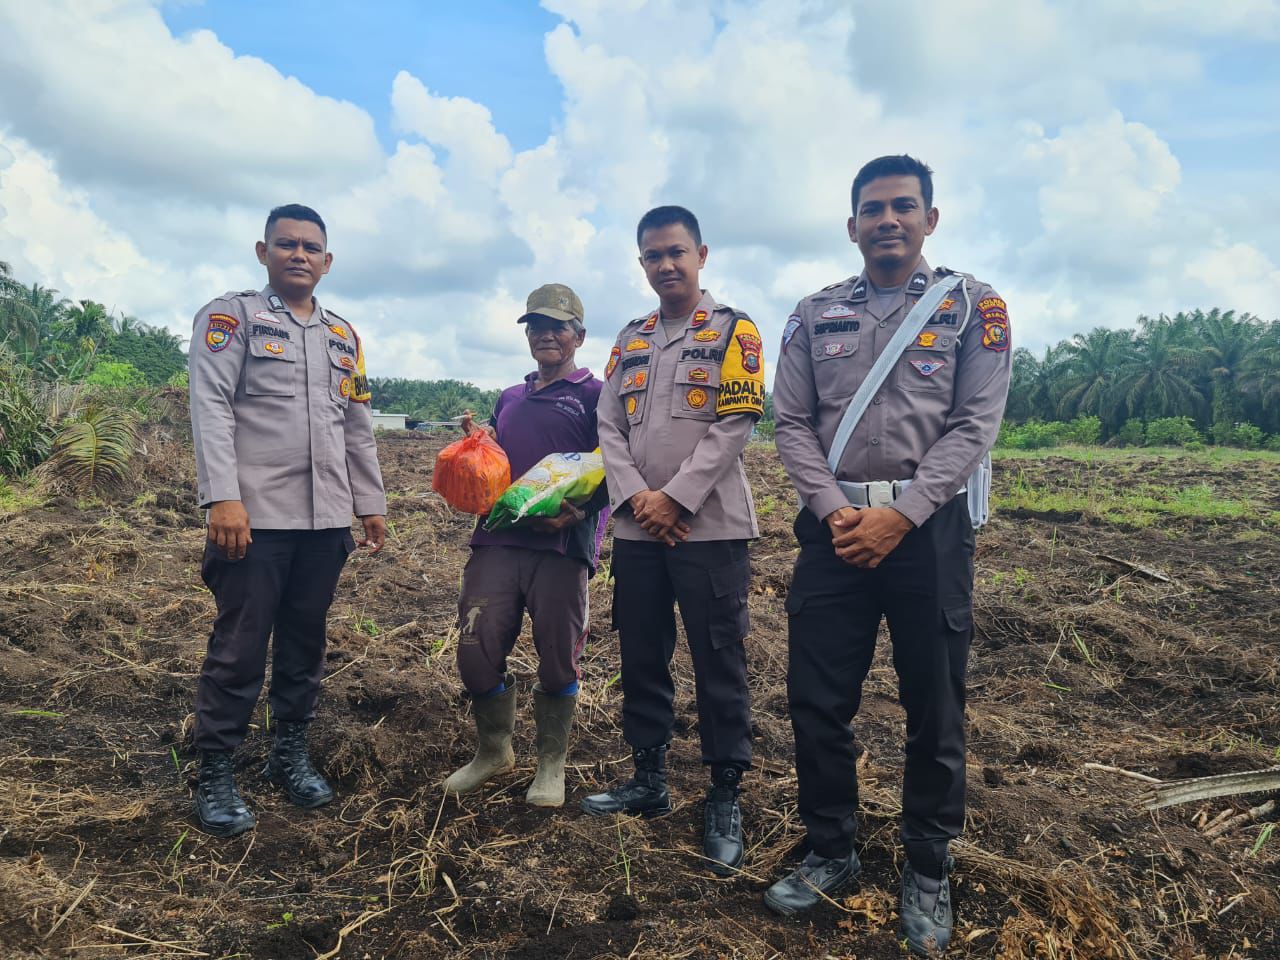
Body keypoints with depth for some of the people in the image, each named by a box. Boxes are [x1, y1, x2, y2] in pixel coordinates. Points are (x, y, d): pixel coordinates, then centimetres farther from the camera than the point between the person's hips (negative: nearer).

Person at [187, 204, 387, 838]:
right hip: (256, 517, -5)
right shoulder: (230, 316, 1)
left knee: (305, 642, 12)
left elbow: (358, 427, 19)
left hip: (327, 519, 5)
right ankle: (214, 774, 13)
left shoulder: (343, 335, 17)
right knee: (240, 647, -1)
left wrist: (372, 504, 15)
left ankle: (290, 754, 27)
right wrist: (223, 497, -20)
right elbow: (212, 408, -10)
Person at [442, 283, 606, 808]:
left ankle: (551, 765, 23)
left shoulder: (594, 395, 4)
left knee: (557, 660, 1)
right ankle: (493, 752, 26)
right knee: (476, 653, 1)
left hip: (561, 547, -5)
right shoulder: (510, 399, 22)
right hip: (497, 540, 5)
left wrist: (579, 510, -21)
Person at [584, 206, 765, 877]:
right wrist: (636, 497, -8)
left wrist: (675, 498, -14)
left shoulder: (733, 331, 0)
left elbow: (734, 425, -9)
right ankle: (648, 778, 28)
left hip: (709, 526, -5)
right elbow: (609, 425, 8)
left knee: (718, 663, 0)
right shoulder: (629, 339, 16)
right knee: (641, 658, 12)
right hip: (636, 527, 5)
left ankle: (725, 798, 13)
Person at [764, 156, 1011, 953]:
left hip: (929, 526, -2)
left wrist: (899, 516, -15)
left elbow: (975, 424, -6)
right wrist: (835, 510, -10)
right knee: (818, 700, 6)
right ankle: (833, 852, 27)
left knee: (934, 709, 8)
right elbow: (792, 422, 5)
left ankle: (929, 871, 28)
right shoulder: (814, 315, 10)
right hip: (834, 527, 2)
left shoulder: (973, 306, 3)